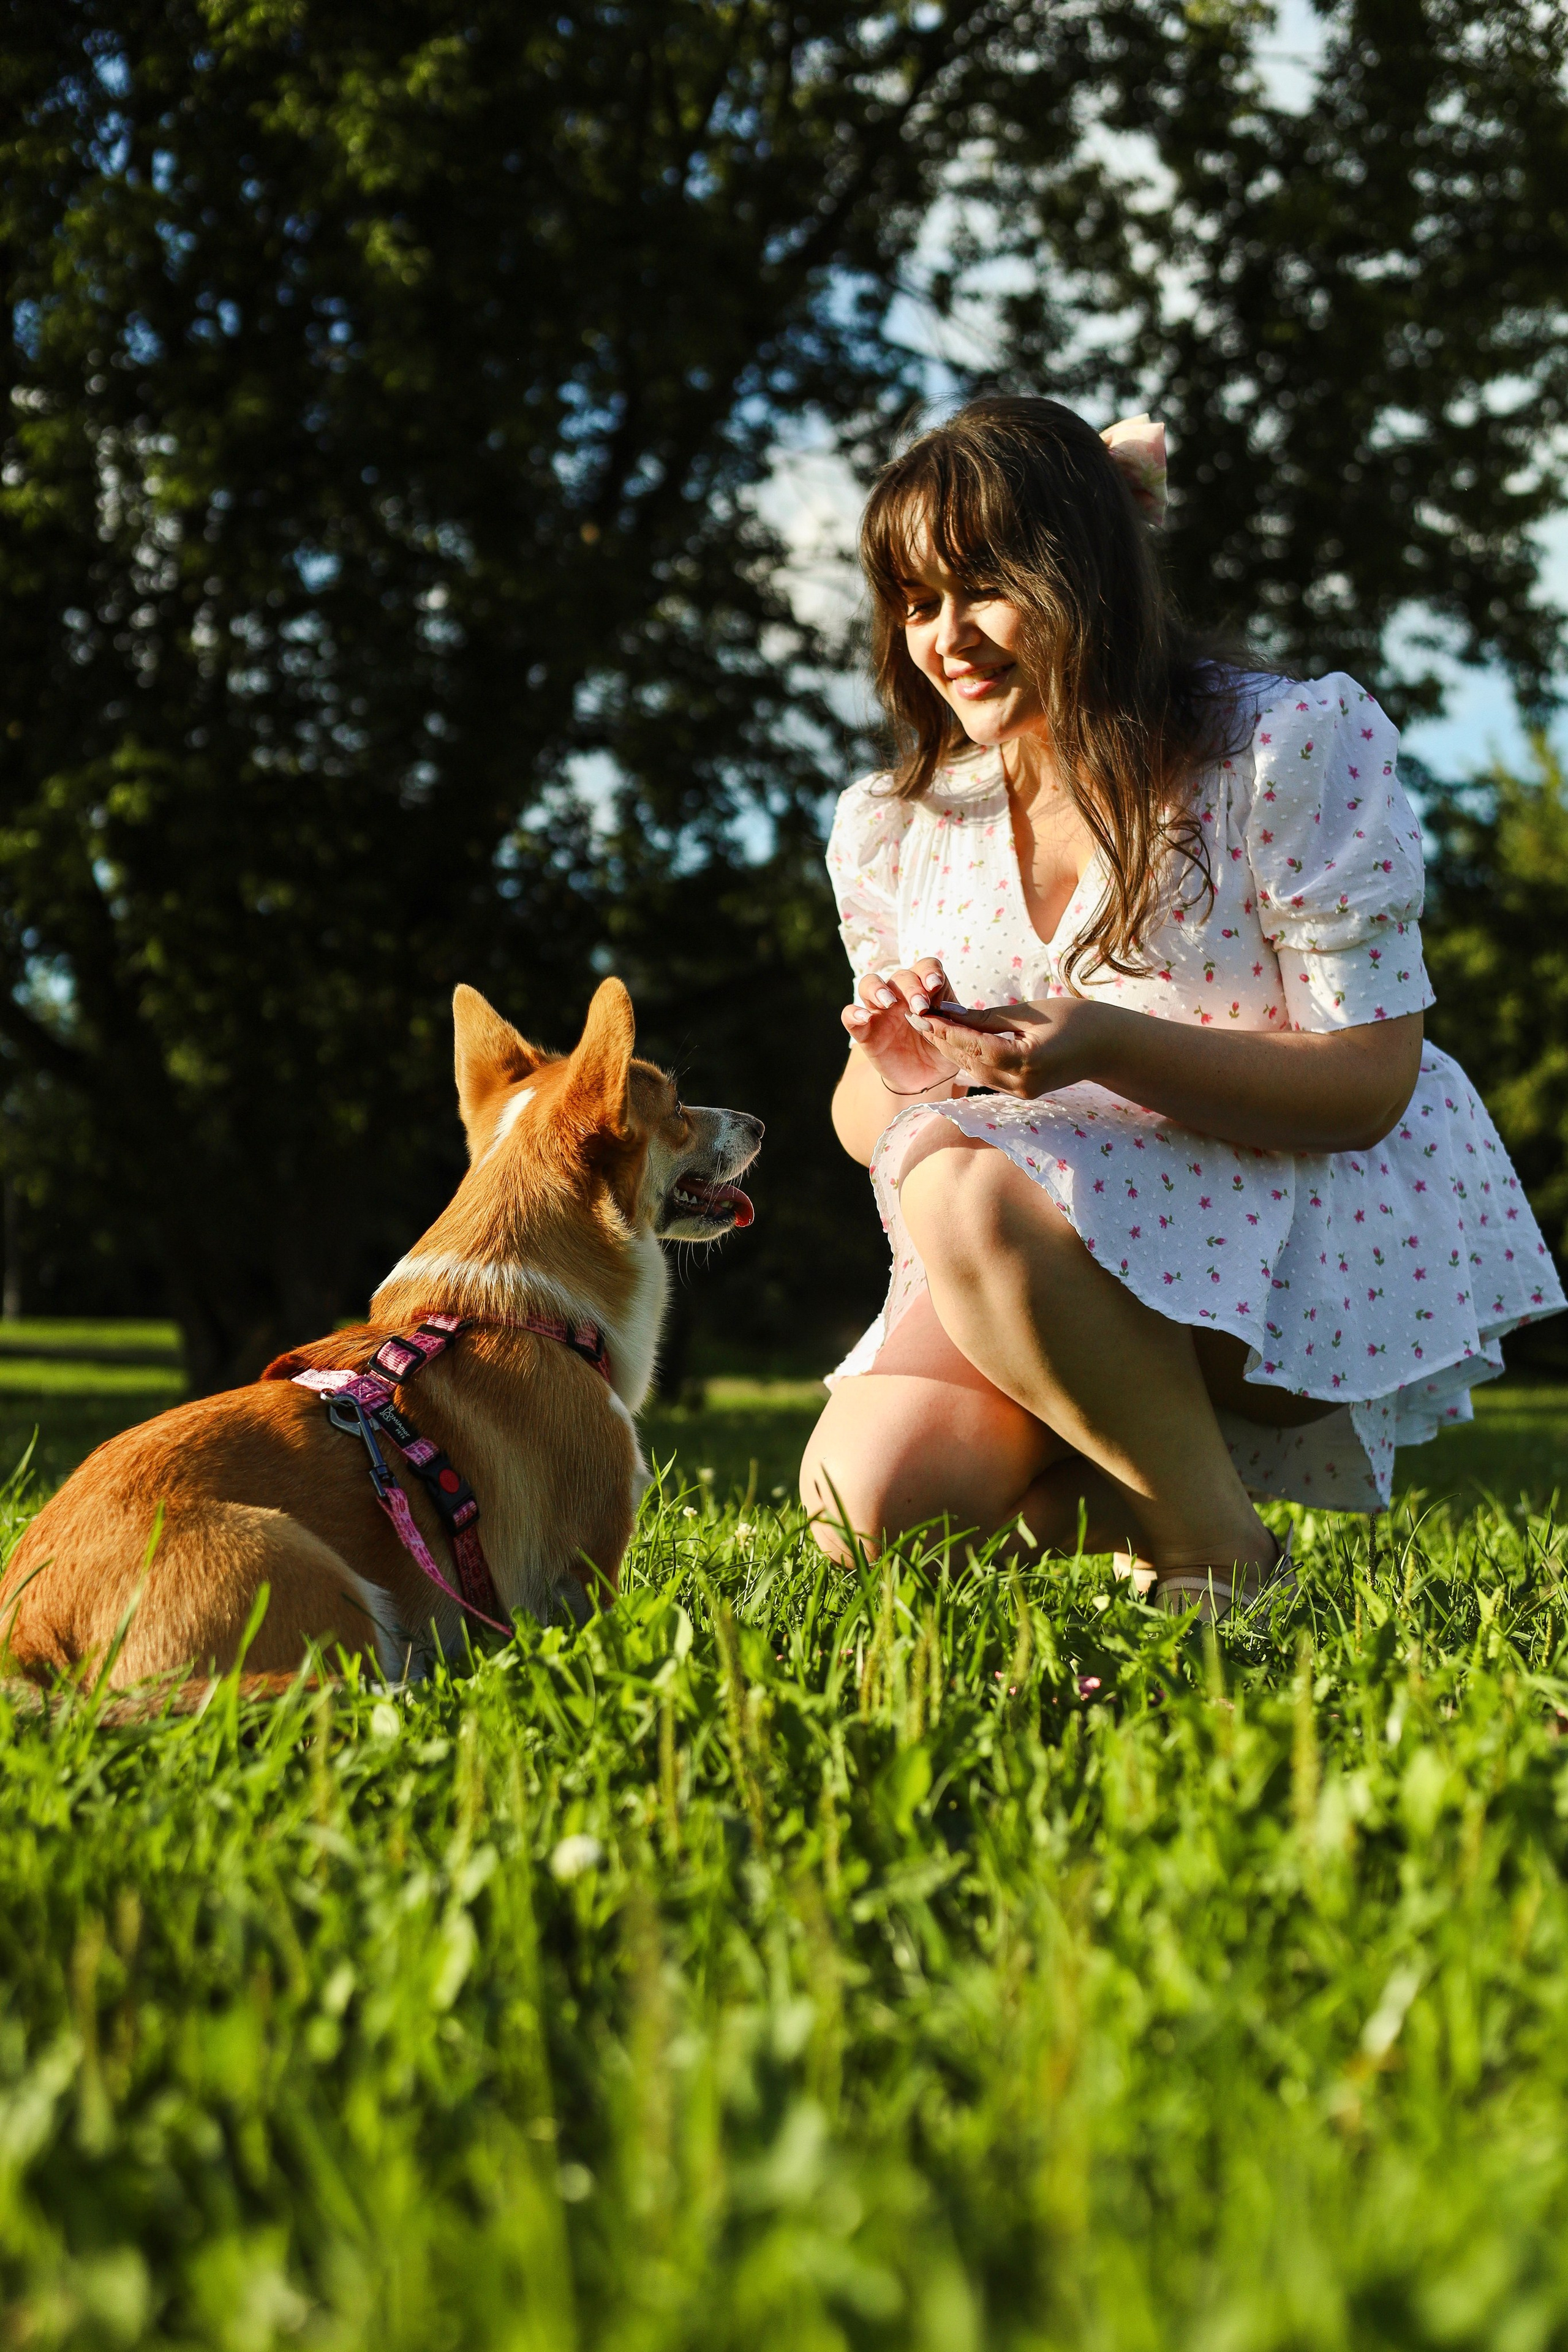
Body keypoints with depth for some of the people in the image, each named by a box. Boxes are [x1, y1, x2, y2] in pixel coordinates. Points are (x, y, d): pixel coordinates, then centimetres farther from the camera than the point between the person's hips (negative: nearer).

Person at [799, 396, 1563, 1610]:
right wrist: (899, 1075, -18)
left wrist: (1110, 1044, -30)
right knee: (862, 1496, -20)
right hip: (1053, 1249, 5)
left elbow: (1369, 1085, -14)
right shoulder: (897, 828, 5)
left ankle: (1218, 1554, -15)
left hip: (1332, 1216, -5)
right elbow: (868, 1125, 8)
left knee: (967, 1186, -32)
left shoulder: (1293, 747, -10)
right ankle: (1078, 1486, 12)